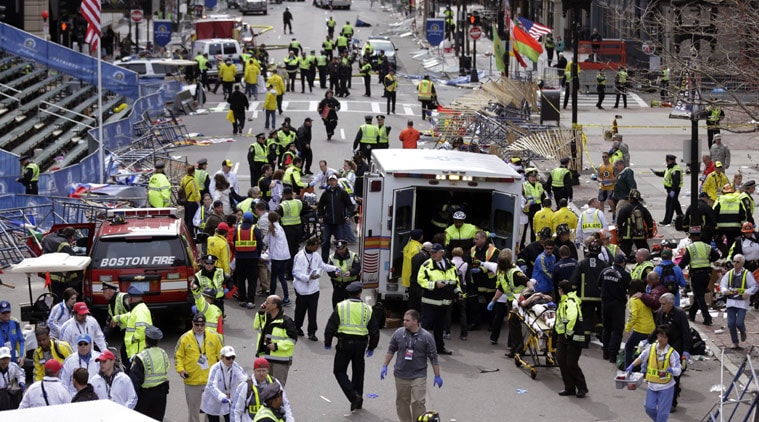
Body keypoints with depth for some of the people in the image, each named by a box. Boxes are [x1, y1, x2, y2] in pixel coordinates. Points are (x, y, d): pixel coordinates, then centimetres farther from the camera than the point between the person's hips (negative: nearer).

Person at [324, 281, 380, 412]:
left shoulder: (340, 307, -5)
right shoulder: (367, 309, 2)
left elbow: (331, 326, -5)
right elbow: (374, 331, 7)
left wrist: (327, 342, 8)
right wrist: (371, 347, 19)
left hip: (344, 343, -3)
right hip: (360, 344, 3)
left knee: (339, 371, 6)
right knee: (358, 371, 16)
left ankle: (353, 396, -12)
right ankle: (358, 400, 21)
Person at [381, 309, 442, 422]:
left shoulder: (426, 336, -9)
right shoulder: (399, 333, -2)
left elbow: (433, 357, -3)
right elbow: (391, 350, 11)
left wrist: (437, 376, -1)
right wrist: (385, 366, 8)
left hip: (418, 376, -3)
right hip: (401, 375, 3)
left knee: (418, 403, -9)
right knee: (402, 402, 10)